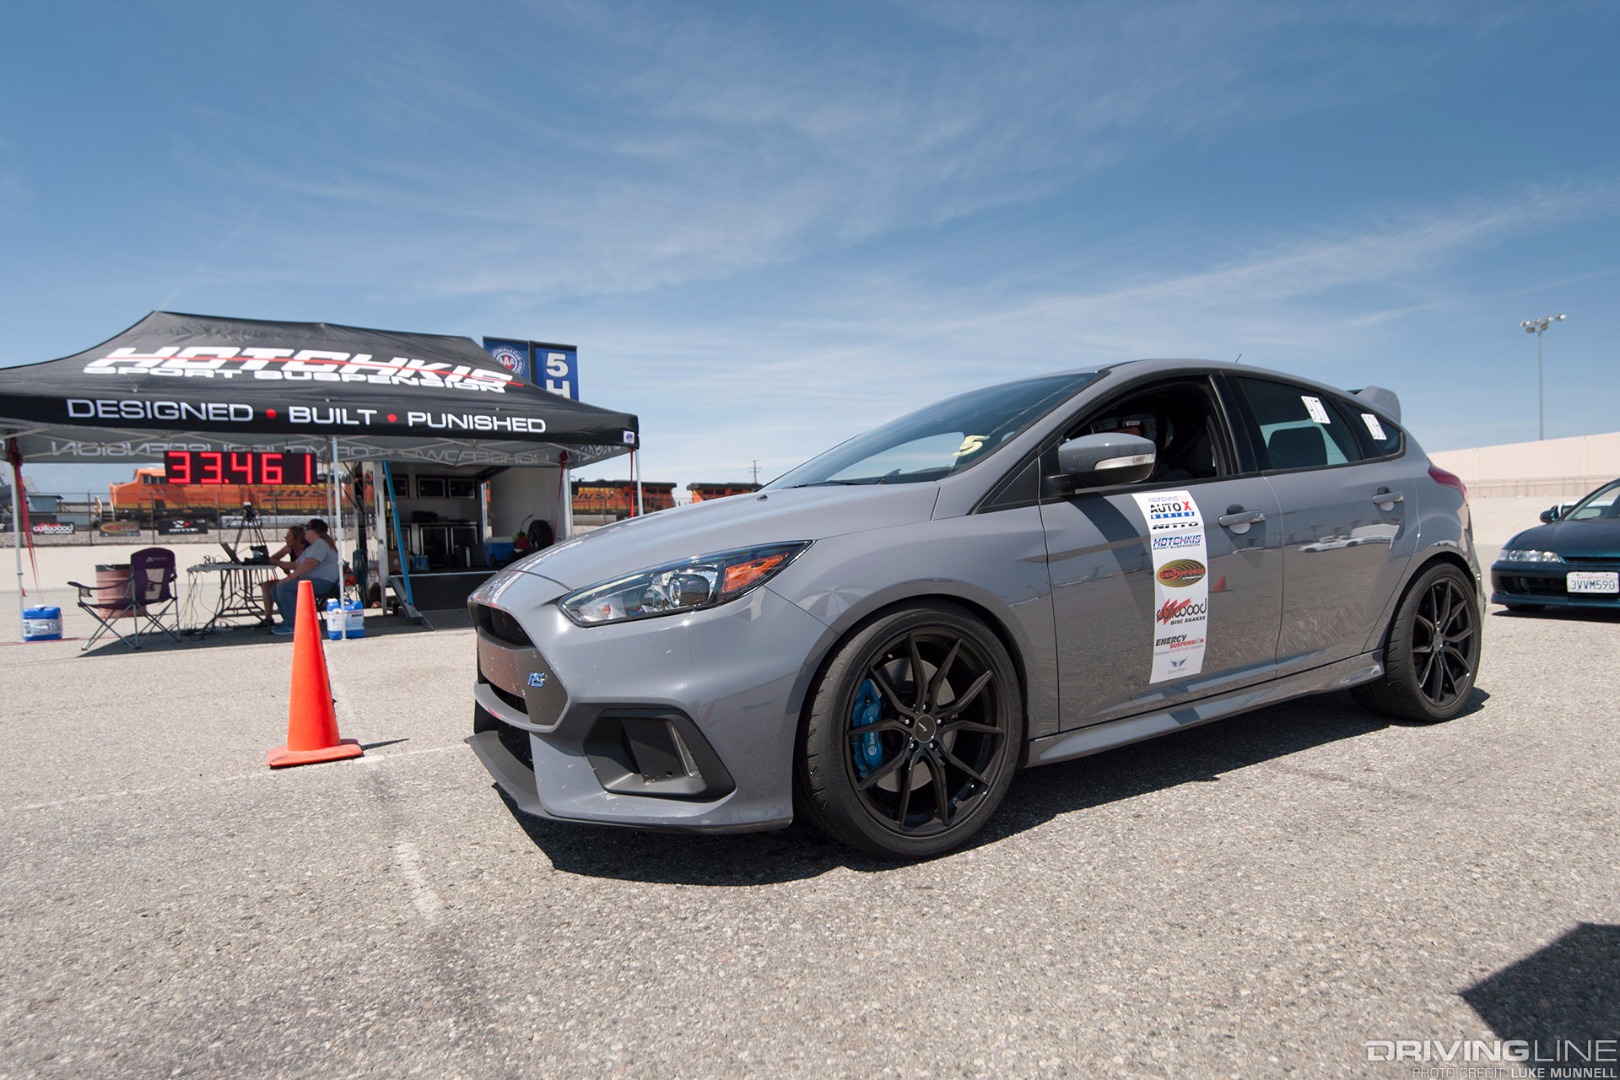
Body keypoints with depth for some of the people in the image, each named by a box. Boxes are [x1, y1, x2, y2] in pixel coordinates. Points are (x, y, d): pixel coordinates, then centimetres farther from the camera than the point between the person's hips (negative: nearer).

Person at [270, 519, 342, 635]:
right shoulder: (312, 546, 26)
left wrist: (291, 576, -19)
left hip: (324, 581, -11)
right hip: (312, 580, 11)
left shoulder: (321, 543, -9)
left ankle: (292, 625, -19)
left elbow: (309, 564, -21)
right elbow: (297, 564, 26)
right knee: (276, 587, 9)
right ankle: (288, 621, 9)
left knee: (284, 587, -23)